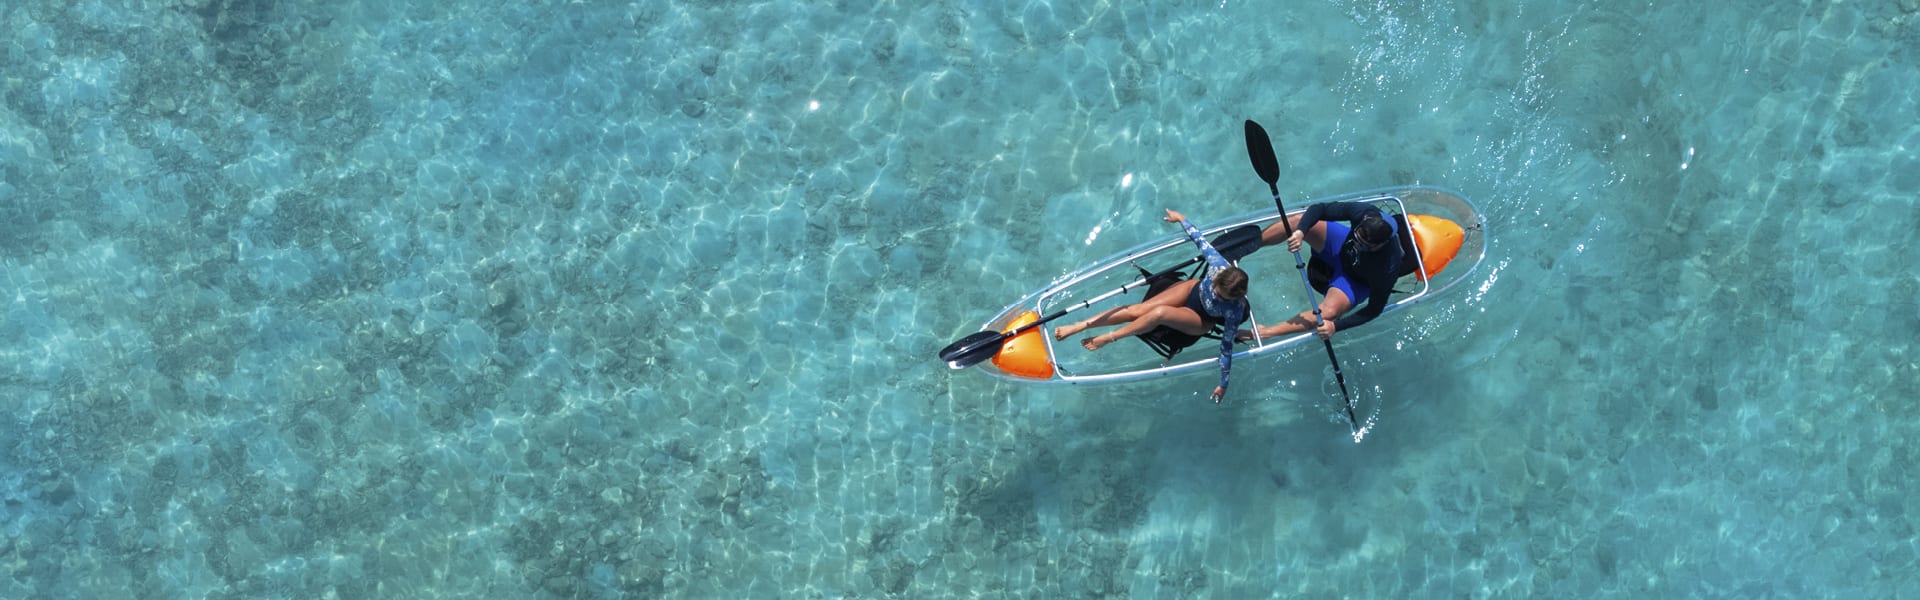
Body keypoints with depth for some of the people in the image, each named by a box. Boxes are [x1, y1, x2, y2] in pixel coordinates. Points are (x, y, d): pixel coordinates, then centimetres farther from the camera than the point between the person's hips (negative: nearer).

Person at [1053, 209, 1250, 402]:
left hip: (1202, 322, -4)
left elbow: (1227, 347, -29)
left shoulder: (1234, 311, -37)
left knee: (1159, 313, -33)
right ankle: (1078, 326, -13)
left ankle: (1108, 338, -18)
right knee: (1137, 310, -13)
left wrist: (1223, 385, -21)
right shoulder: (1218, 263, -31)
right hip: (1194, 289, 4)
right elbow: (1199, 239, -14)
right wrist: (1181, 219, -1)